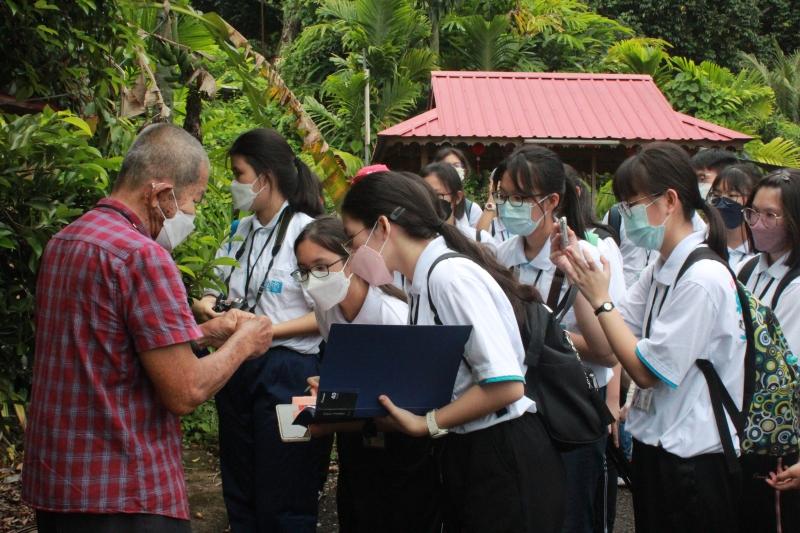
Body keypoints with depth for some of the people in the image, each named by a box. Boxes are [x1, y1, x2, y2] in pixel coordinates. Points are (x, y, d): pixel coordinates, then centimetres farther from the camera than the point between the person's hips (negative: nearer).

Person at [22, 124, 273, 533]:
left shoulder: (63, 242, 9)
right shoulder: (142, 255, -19)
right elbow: (184, 393, -19)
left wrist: (203, 333, 16)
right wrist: (243, 343, -2)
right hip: (121, 497, -9)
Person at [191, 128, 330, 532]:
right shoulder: (241, 232, 10)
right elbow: (218, 289, 18)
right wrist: (206, 305, -4)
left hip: (287, 373, -7)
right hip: (237, 370, 8)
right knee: (239, 496, 18)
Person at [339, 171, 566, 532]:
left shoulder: (450, 275, -18)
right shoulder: (424, 282, 10)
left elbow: (506, 384, -24)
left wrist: (426, 424, -16)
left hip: (506, 462, -9)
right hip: (465, 458, 9)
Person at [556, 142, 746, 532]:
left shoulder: (702, 278, -20)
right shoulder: (661, 271, 7)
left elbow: (646, 371, -19)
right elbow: (607, 340, 7)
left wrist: (600, 298, -15)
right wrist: (577, 277, -1)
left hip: (690, 460, -8)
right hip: (656, 448, 9)